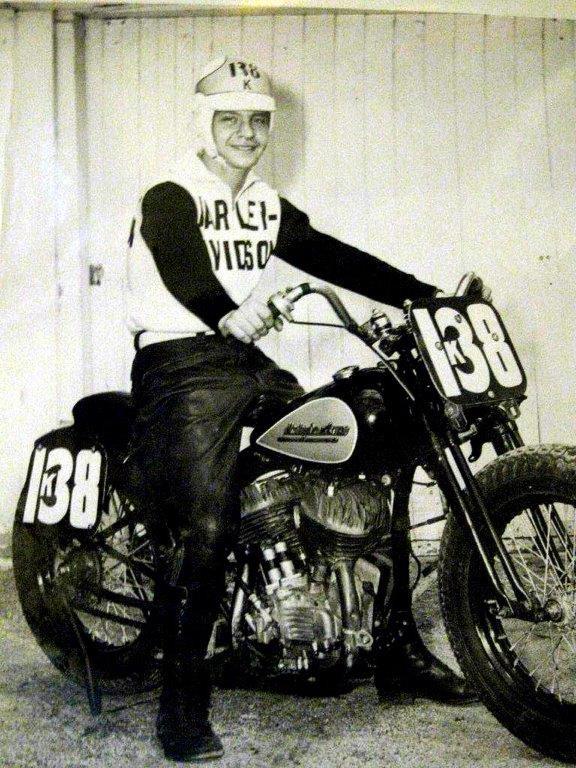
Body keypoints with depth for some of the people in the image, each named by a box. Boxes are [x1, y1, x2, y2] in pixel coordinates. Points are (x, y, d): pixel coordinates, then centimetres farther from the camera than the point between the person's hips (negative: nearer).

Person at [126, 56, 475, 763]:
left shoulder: (266, 206, 19)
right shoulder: (169, 198, -3)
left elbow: (331, 257, 13)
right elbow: (181, 267, -20)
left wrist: (424, 296, 3)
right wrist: (226, 312, -36)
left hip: (245, 363, 8)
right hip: (180, 366, -7)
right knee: (204, 529, -23)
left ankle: (398, 650, 10)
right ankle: (182, 702, -11)